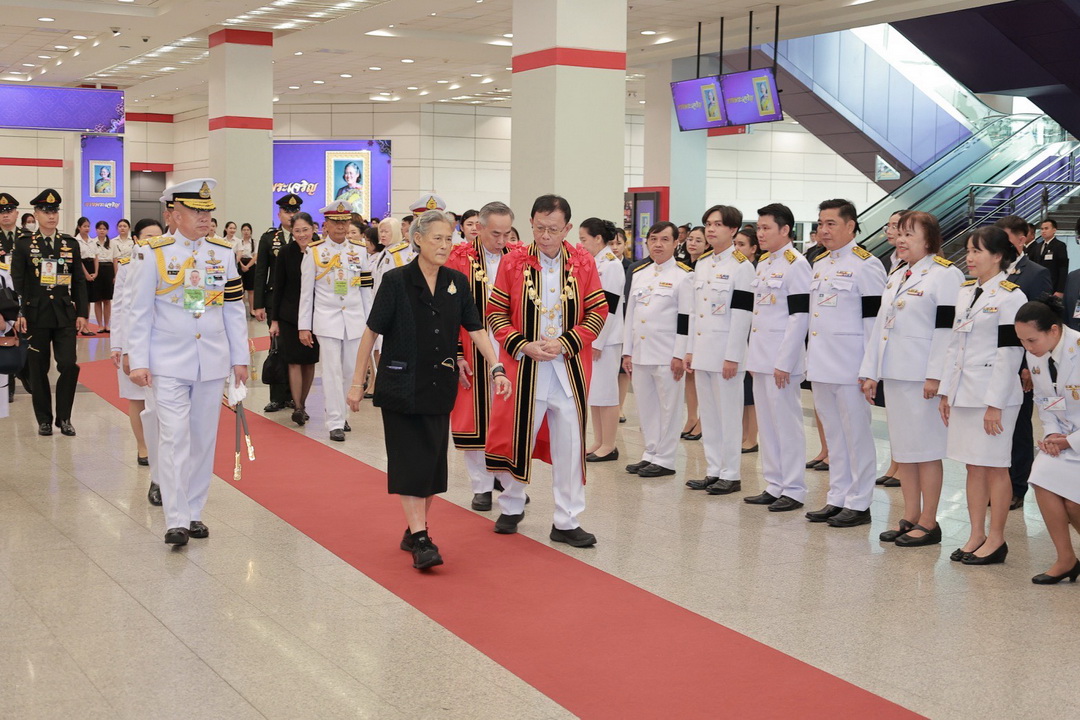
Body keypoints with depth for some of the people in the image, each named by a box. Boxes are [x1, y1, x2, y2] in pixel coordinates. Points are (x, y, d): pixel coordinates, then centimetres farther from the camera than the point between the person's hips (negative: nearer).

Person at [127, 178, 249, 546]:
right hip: (168, 364, -3)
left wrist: (240, 358, 6)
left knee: (203, 440, 8)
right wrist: (138, 362, -7)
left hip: (213, 363, 3)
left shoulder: (224, 253, 5)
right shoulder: (155, 253, -4)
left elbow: (235, 309, 9)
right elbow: (139, 312, -2)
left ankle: (194, 512, 19)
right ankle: (176, 521, -7)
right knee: (174, 438, -9)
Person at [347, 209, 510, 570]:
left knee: (433, 459, 8)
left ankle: (414, 531, 22)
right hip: (402, 386, -5)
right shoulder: (397, 281, -9)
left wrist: (496, 369, -7)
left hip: (440, 387, 5)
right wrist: (357, 382, -5)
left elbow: (476, 329, 5)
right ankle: (420, 540, -7)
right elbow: (372, 333, -5)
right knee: (410, 461, -7)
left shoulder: (457, 282, 3)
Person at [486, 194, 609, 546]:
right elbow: (495, 313, 1)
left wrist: (565, 343, -12)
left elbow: (598, 312, 1)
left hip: (570, 368, 1)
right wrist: (522, 346, -13)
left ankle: (566, 522, 13)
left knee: (570, 444, 3)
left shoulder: (583, 263, 0)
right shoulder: (512, 263, -2)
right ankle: (512, 506, 31)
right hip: (523, 367, -1)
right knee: (518, 437, 8)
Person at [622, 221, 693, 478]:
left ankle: (665, 460, 8)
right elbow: (630, 314, 15)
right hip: (640, 353, 6)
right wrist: (627, 352, 11)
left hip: (667, 355, -6)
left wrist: (680, 355, -14)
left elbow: (686, 319, -9)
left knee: (668, 408, 0)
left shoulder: (683, 275, -5)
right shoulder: (639, 273, 13)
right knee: (645, 407, 12)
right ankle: (650, 454, 23)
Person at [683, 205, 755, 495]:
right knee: (708, 414, 11)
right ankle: (713, 471, 19)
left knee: (728, 414, -1)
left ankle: (730, 475, 7)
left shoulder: (742, 266, -9)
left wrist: (732, 357, -17)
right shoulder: (701, 264, 13)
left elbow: (742, 314, -13)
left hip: (725, 351, -7)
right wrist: (690, 350, 12)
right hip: (701, 349, 7)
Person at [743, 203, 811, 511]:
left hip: (781, 359, -9)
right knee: (766, 424, 12)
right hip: (761, 358, 9)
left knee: (787, 423, -3)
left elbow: (799, 316, -16)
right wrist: (753, 356, 15)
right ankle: (774, 485, 20)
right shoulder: (763, 263, 15)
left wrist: (784, 362, -18)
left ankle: (793, 489, 5)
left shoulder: (796, 264, -12)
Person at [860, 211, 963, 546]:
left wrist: (935, 376, -20)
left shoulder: (945, 275, -8)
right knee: (903, 450, 12)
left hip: (922, 376, -8)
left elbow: (947, 328, -15)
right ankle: (910, 519, 20)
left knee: (925, 450, -1)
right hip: (894, 375, 8)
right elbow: (880, 324, 17)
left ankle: (928, 523, 7)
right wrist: (870, 372, 13)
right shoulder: (896, 277, 17)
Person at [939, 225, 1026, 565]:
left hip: (994, 395, -7)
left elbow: (1010, 354, -14)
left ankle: (996, 540, 11)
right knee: (973, 467, 12)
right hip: (964, 392, 7)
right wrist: (945, 392, 12)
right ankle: (976, 536, 20)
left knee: (994, 467, 1)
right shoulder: (965, 292, 12)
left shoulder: (1010, 296, -10)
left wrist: (995, 404, -17)